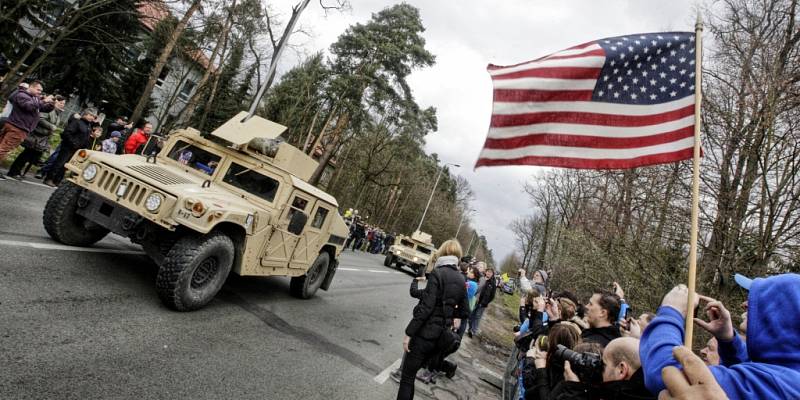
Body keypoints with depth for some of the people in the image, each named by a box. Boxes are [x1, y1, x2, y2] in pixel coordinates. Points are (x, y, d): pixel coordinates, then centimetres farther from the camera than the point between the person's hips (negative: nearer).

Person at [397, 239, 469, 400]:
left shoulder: (438, 273, -16)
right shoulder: (461, 280, 5)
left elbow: (426, 307, -21)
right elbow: (465, 311, 14)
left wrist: (409, 333, -15)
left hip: (425, 333, -7)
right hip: (442, 335, 7)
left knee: (407, 376, 5)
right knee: (411, 372, 26)